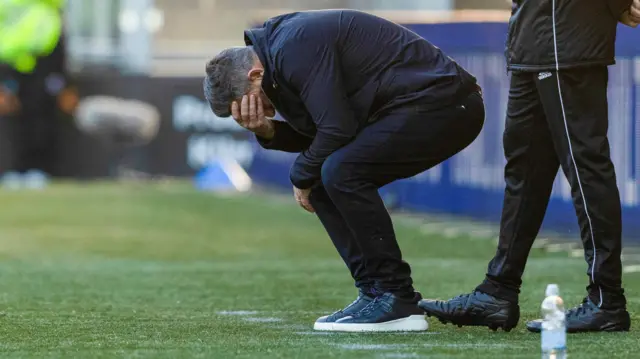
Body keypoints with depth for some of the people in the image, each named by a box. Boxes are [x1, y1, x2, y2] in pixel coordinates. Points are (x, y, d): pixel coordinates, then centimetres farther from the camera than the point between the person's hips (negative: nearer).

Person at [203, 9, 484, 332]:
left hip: (443, 102, -11)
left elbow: (337, 129, -20)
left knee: (342, 173, -22)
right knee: (324, 188, 8)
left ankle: (398, 302, -16)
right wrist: (267, 133, 0)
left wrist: (302, 176, -3)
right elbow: (314, 135, 18)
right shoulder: (278, 46, 13)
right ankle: (375, 294, 8)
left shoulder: (294, 49, -19)